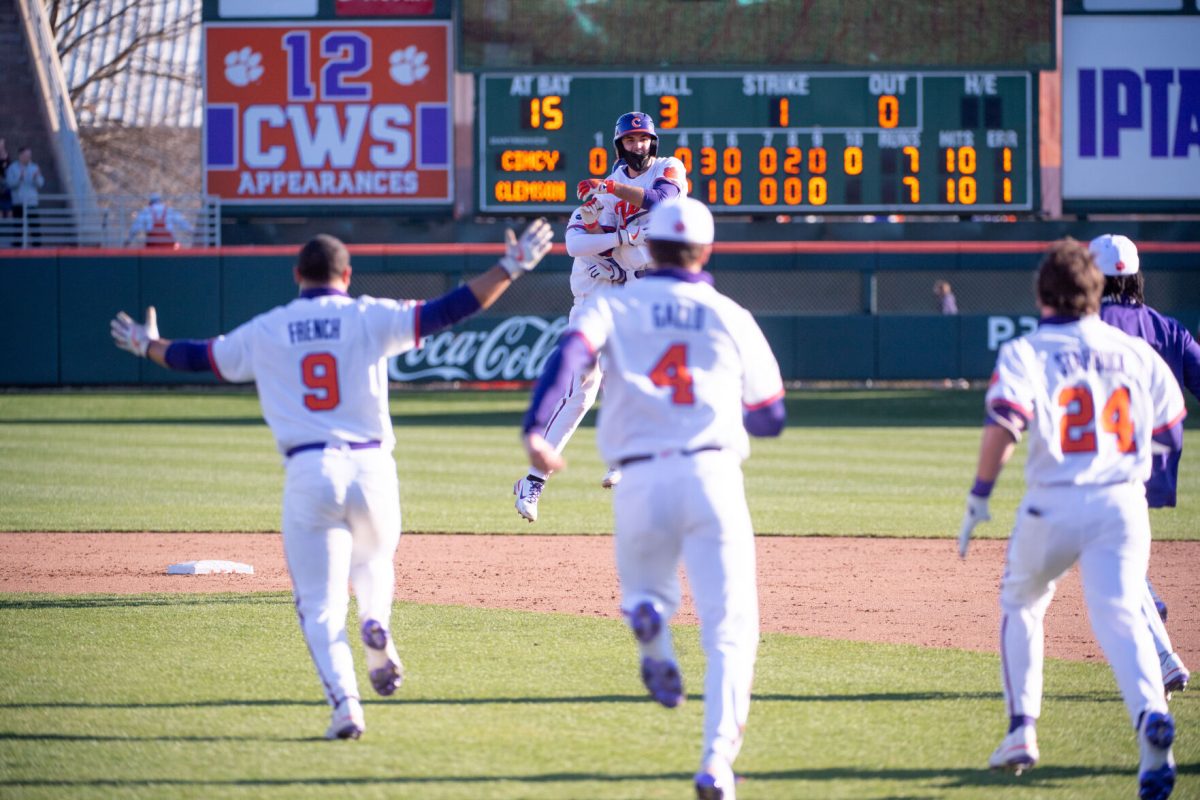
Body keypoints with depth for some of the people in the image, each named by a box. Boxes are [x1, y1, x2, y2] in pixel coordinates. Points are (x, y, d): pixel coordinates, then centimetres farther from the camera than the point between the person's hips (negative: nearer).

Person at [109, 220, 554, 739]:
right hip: (371, 467, 0)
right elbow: (447, 311, -3)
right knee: (374, 562, 28)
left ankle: (345, 704, -15)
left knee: (320, 605, 2)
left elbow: (199, 356, 22)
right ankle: (376, 626, -2)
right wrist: (509, 270, 2)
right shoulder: (368, 318, 4)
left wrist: (148, 346, 41)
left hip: (308, 472, 0)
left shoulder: (266, 331, 9)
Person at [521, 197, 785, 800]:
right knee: (730, 627, -1)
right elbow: (771, 418, 19)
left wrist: (534, 429, -23)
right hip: (712, 474, -1)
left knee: (645, 591, 25)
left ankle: (649, 618, -14)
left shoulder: (613, 305, 11)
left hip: (641, 480, 1)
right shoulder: (731, 317, 13)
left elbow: (570, 351, -11)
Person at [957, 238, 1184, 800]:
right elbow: (1171, 433, 16)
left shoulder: (1025, 353, 0)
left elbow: (1004, 421, -16)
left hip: (1052, 505, -1)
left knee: (1021, 604, 23)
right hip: (1123, 501, 1)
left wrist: (979, 495, -12)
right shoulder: (1136, 352, 11)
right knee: (1119, 613, -9)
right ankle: (1150, 714, -37)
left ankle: (1022, 729, 20)